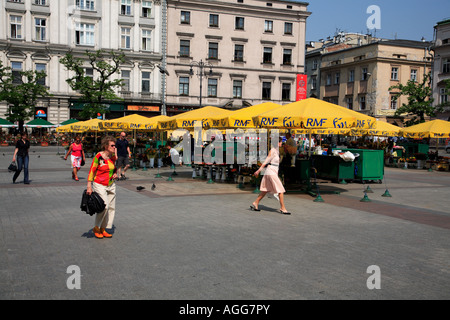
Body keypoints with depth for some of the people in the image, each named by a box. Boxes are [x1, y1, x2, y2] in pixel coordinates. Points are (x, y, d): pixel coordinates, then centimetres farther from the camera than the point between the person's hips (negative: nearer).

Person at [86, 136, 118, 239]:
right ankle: (96, 228, 2)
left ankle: (103, 229, 16)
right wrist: (89, 186, -16)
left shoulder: (113, 157, 6)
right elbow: (91, 171, -13)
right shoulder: (98, 157, -14)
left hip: (111, 185, 7)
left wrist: (115, 174, 2)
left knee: (111, 207, 4)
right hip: (99, 185, -7)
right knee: (104, 206, -17)